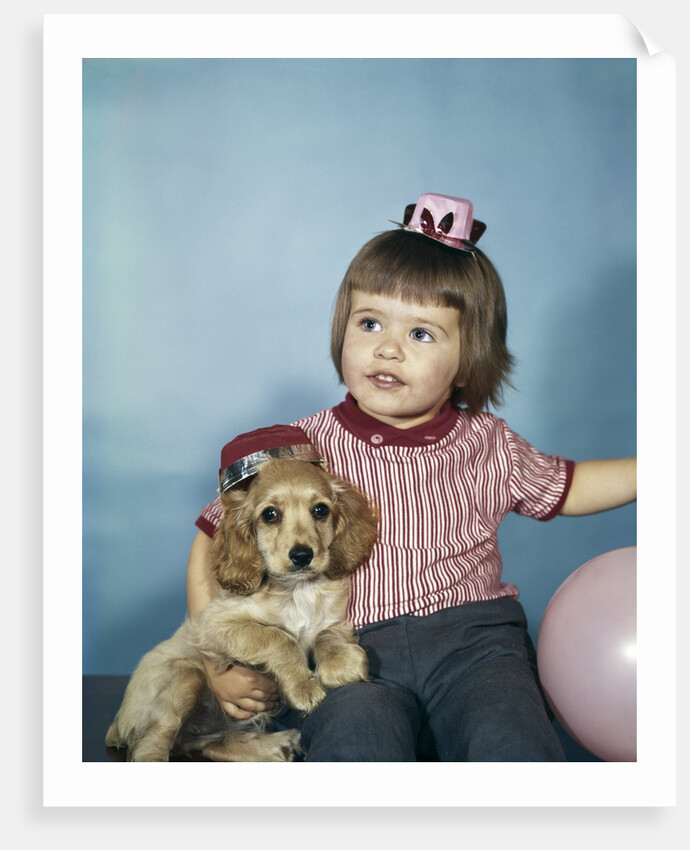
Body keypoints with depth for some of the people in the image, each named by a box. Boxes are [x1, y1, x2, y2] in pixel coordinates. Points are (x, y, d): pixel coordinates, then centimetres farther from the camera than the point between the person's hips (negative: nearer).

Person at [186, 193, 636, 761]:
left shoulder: (486, 445, 9)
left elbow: (564, 487, 29)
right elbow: (213, 542, 8)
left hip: (474, 640, 2)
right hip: (355, 654, -2)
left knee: (513, 740, -28)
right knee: (358, 735, -34)